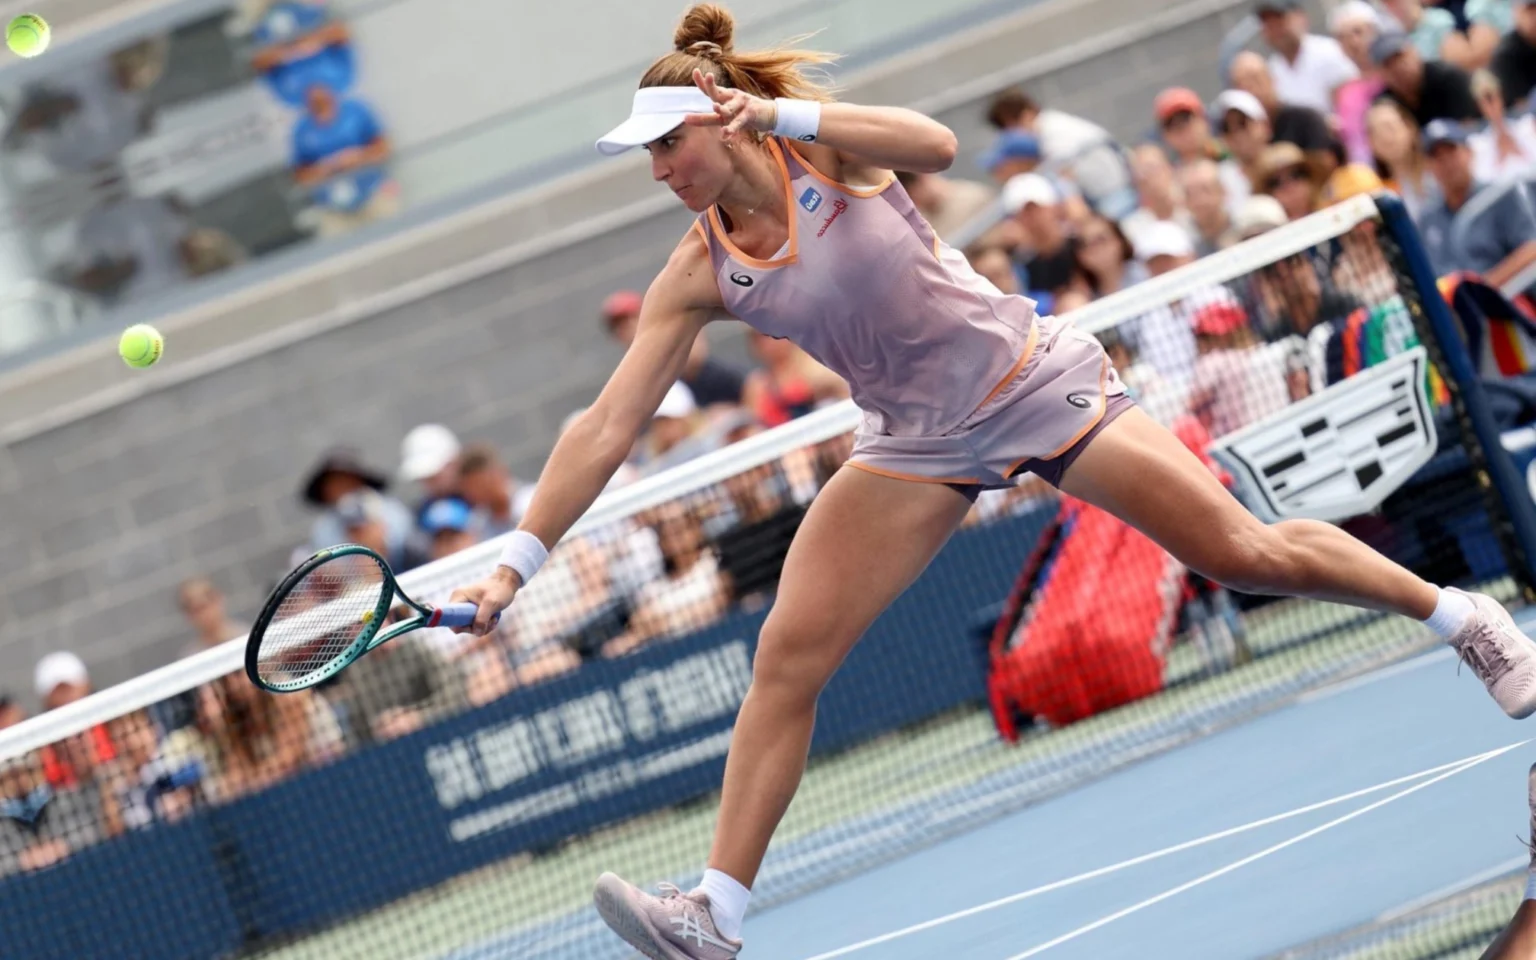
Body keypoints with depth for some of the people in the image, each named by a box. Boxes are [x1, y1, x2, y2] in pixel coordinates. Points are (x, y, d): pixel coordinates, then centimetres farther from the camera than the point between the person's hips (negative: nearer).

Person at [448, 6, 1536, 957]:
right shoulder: (699, 273, -9)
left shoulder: (825, 150, -17)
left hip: (1037, 384, -3)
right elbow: (607, 427, -10)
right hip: (917, 441, 3)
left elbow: (934, 143, -39)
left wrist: (788, 114, -49)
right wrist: (518, 560, -16)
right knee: (786, 659, -11)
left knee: (1247, 553, 1)